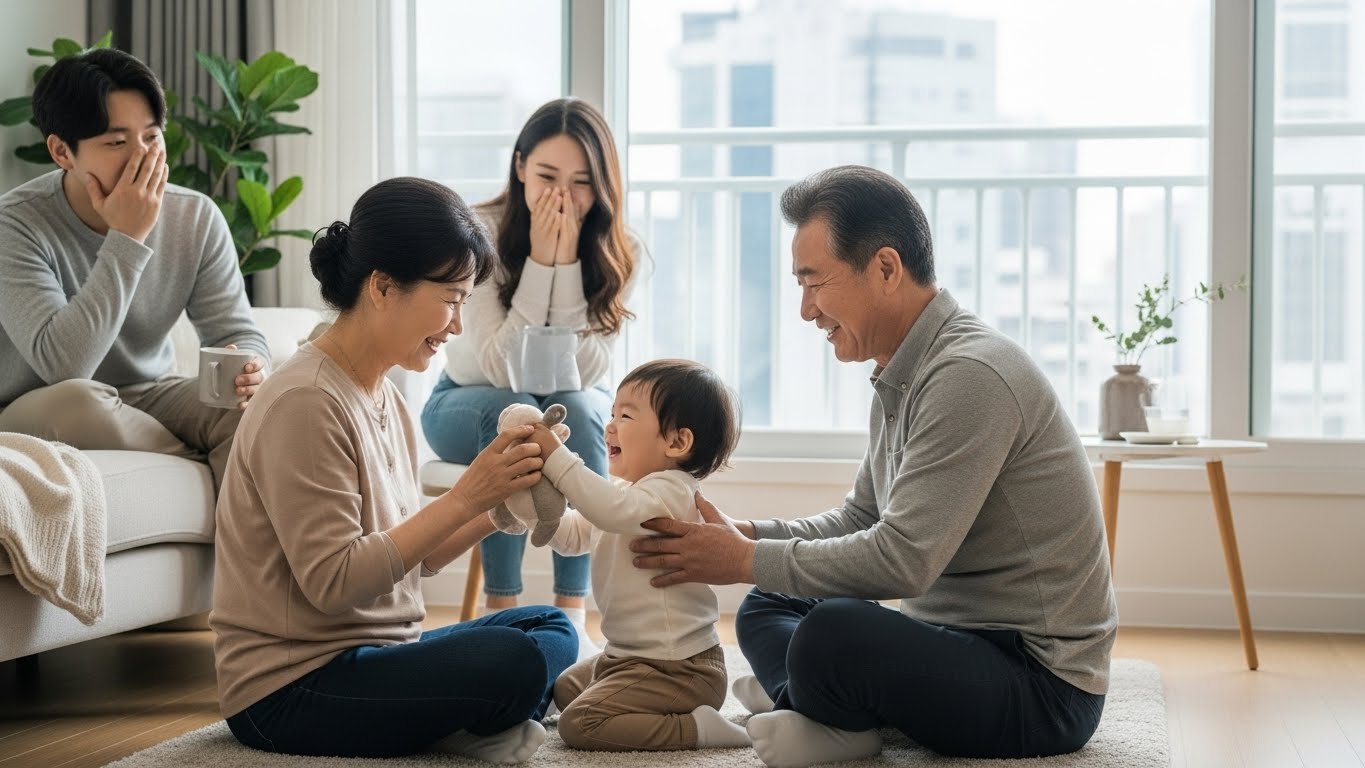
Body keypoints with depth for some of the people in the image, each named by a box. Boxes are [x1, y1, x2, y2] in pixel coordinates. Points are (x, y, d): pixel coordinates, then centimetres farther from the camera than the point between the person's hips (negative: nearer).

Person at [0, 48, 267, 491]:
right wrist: (128, 239, -32)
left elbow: (236, 332, -4)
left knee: (257, 403, -25)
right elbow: (62, 365, -32)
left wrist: (248, 368, -30)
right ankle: (203, 465, -13)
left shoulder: (197, 218, -6)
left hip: (148, 400, 3)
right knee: (75, 399, -37)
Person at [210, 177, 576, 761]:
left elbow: (408, 557, 9)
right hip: (289, 689, -10)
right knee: (514, 662, -26)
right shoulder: (304, 403, -18)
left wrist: (494, 507, -6)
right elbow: (332, 582, -23)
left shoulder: (384, 396, 10)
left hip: (372, 651, 10)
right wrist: (463, 499, -22)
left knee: (551, 628, 14)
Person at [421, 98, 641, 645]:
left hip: (576, 406, 2)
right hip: (468, 405, -2)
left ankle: (571, 614, -29)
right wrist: (540, 263, -33)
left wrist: (567, 264, -32)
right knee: (515, 411, -35)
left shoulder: (618, 252, -14)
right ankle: (501, 611, -29)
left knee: (575, 408, -33)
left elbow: (586, 372, -24)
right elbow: (500, 369, -27)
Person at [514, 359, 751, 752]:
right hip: (629, 654, 11)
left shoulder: (671, 491, -19)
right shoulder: (627, 491, 14)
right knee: (565, 689, 28)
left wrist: (555, 456, -36)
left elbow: (615, 510, -39)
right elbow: (571, 535, 12)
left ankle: (697, 728, -15)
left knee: (579, 724, -20)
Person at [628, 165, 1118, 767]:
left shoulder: (969, 377, -22)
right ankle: (828, 710, -9)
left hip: (1041, 682, -11)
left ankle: (829, 715, -4)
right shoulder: (901, 378, 11)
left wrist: (746, 559, -16)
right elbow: (859, 520, 17)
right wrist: (743, 533, 2)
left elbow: (902, 559, -26)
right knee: (765, 609, 18)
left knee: (831, 631, -35)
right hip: (957, 636, 11)